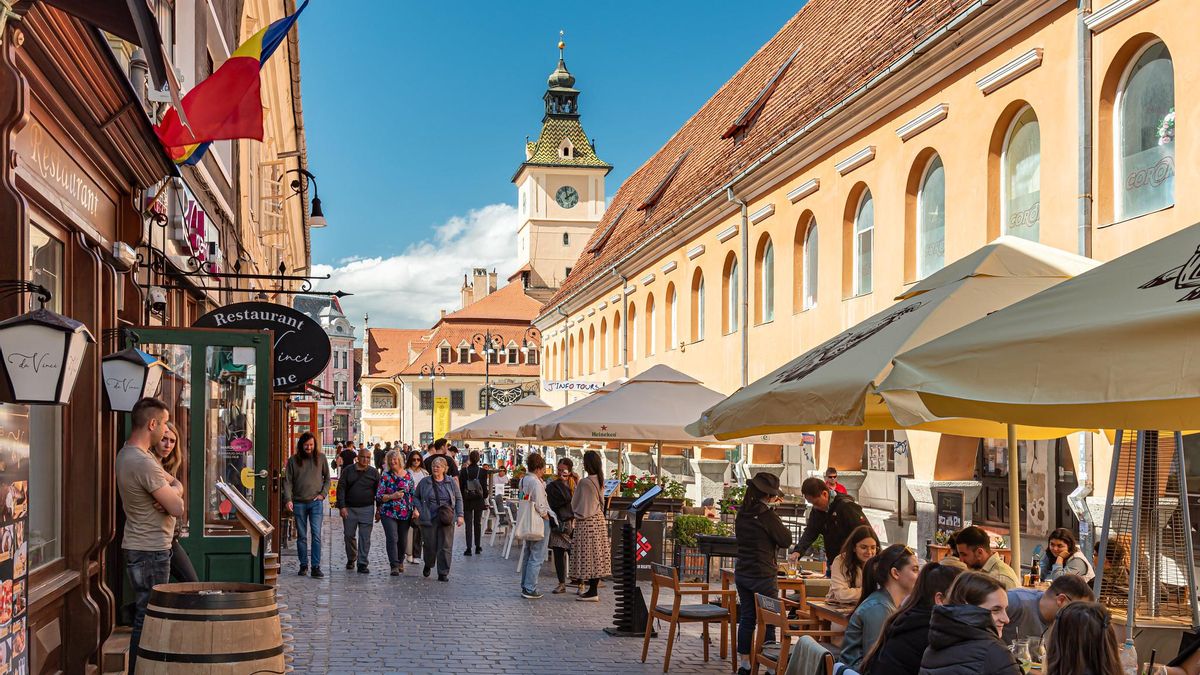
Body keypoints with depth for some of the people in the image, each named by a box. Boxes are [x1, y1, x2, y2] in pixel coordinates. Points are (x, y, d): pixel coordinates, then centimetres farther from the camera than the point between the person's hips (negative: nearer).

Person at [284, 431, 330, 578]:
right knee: (301, 536, 7)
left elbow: (327, 478, 14)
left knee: (316, 534, -9)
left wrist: (323, 494, 1)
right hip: (299, 503, 1)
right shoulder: (293, 460, 3)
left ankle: (316, 566, -8)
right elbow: (287, 481, 2)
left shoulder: (320, 459, 5)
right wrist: (288, 499, -10)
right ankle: (303, 565, 17)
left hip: (316, 502, -1)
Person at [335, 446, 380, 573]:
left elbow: (378, 491, 7)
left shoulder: (373, 472, 5)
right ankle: (351, 559, 29)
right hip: (349, 509, 1)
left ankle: (363, 563, 0)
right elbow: (341, 488, 0)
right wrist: (342, 506, -9)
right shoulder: (348, 470, 3)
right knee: (349, 535, 9)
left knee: (365, 537, -4)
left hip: (367, 509, -1)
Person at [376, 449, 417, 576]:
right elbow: (378, 496, -1)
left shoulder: (408, 476, 6)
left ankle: (400, 562, 32)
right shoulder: (385, 477, 1)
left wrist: (415, 510, -1)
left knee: (403, 540, 10)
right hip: (389, 513, -2)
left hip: (405, 513, 2)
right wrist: (392, 496, -15)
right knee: (392, 538, -14)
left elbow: (414, 494, 9)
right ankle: (394, 566, -15)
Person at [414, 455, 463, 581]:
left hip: (446, 520, 0)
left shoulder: (451, 482, 7)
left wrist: (460, 515, 2)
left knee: (446, 547, -4)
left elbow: (458, 499, 10)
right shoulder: (424, 482, 6)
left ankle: (443, 573, 4)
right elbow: (416, 497, 15)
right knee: (430, 546, 1)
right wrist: (419, 509, -1)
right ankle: (428, 565, 31)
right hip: (429, 519, 0)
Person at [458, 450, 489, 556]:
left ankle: (469, 548, -5)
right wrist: (485, 498, 12)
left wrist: (461, 499, 7)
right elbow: (485, 487, -2)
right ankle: (478, 546, 20)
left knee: (468, 524, 1)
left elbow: (460, 486, -3)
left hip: (467, 501, -1)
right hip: (479, 501, 1)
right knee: (478, 523, 14)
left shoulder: (464, 471, -8)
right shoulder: (482, 471, -7)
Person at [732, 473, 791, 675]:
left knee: (746, 618, 12)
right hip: (763, 576, -7)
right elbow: (786, 541, -10)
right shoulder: (767, 515, -16)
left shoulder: (743, 513, 4)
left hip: (742, 573, 7)